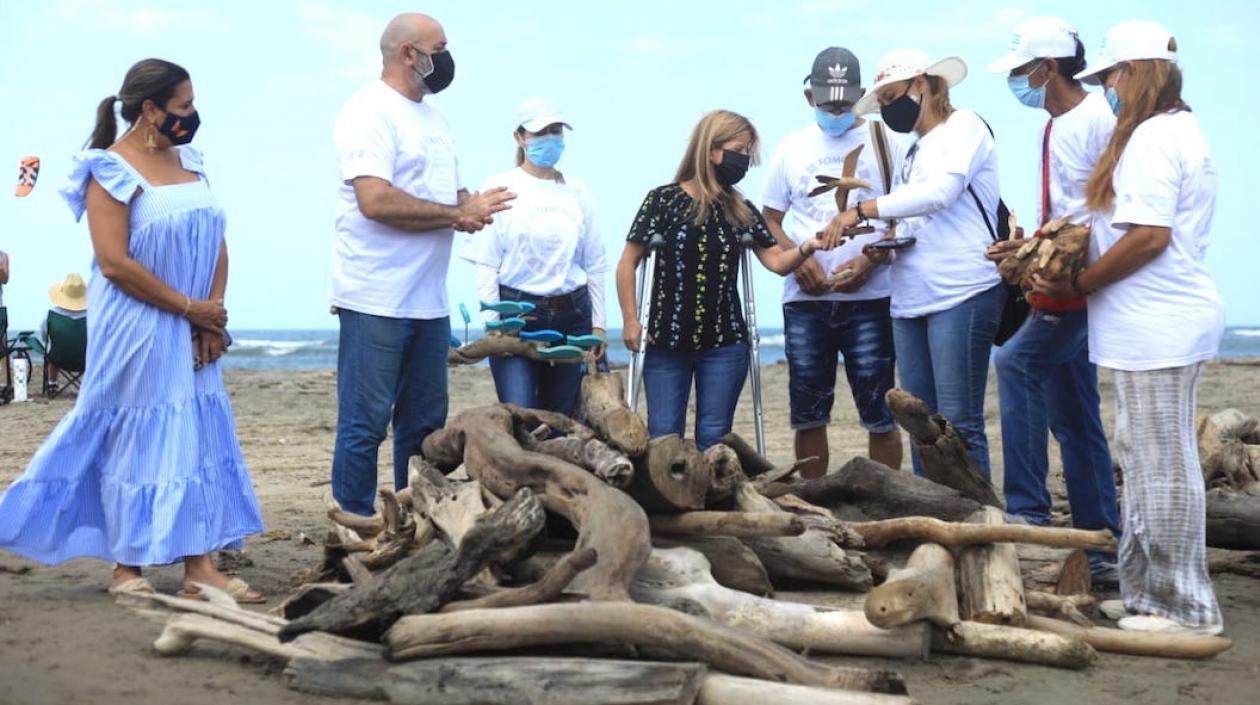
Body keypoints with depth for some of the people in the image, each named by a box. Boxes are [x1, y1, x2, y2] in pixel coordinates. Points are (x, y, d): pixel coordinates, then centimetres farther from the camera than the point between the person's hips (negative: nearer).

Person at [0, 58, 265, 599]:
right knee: (136, 441, 0)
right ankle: (126, 566, 12)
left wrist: (214, 313, -6)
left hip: (193, 334, 7)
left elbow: (215, 243, 9)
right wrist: (189, 307, -14)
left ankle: (199, 566, 7)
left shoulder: (188, 161, 10)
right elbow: (114, 262, -18)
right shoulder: (111, 170, -10)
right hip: (136, 334, -7)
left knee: (197, 439, 4)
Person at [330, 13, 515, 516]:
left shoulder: (432, 115, 17)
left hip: (429, 300, 9)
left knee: (425, 426, 13)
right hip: (377, 301, -9)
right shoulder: (370, 111, -11)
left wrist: (472, 205, -2)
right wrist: (457, 214, -15)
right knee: (365, 427, -2)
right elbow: (376, 201, -23)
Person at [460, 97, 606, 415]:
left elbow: (595, 265, 13)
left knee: (562, 414, 7)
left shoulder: (577, 192, 11)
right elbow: (486, 265, -4)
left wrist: (598, 325, 9)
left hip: (572, 315, 4)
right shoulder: (501, 187, 0)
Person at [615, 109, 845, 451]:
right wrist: (630, 320, -9)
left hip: (725, 346, 3)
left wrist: (807, 247, -18)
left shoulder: (740, 211, 7)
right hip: (666, 343, -2)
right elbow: (628, 264, -2)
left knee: (713, 439, 4)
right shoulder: (664, 200, -4)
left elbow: (777, 261, 1)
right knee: (663, 437, 1)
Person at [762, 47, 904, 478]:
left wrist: (870, 260, -14)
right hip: (805, 299, 3)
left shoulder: (882, 142, 4)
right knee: (807, 413, 5)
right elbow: (770, 219, 13)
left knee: (878, 410, -2)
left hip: (869, 297, -3)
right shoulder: (792, 148, 12)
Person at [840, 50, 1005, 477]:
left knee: (959, 425, -10)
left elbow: (940, 193, -16)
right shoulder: (914, 152, 23)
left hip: (961, 296, -8)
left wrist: (864, 210, -15)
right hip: (910, 299, 8)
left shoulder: (964, 128, 0)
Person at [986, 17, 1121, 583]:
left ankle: (1027, 510, -22)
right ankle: (1102, 547, 16)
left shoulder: (1096, 119, -12)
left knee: (1018, 361, -25)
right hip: (1060, 284, 10)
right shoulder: (1057, 128, 17)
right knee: (1072, 420, 10)